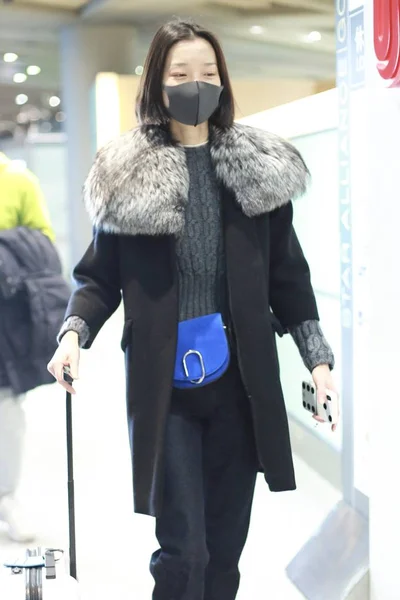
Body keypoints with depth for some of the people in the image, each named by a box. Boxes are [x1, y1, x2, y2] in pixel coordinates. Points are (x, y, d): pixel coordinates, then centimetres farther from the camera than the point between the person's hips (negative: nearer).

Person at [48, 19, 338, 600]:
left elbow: (288, 275, 10)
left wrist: (319, 359, 4)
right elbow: (100, 276, 3)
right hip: (165, 383, -2)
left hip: (239, 380, 3)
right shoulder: (129, 174, -1)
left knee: (225, 545, 10)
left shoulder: (258, 168, 6)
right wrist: (74, 332, -16)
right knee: (183, 549, -5)